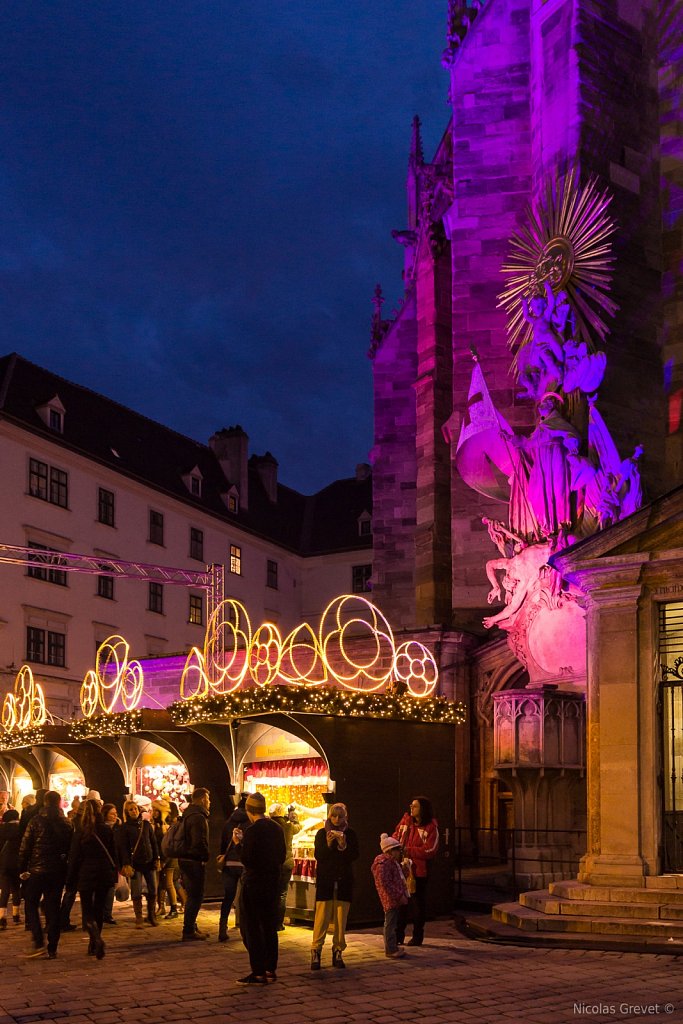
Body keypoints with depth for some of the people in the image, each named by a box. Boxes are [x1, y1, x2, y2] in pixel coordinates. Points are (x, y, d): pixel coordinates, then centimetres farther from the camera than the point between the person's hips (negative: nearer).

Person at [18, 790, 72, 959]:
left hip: (37, 870, -3)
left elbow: (25, 847, -8)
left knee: (31, 905, 8)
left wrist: (22, 869, -2)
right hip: (58, 871, 3)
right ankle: (52, 948, 7)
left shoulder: (36, 821, -7)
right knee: (53, 908, 9)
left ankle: (38, 943, -7)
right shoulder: (66, 824, 3)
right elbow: (70, 848, 5)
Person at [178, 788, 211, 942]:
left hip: (185, 859, 10)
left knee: (192, 896, 19)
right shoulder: (198, 817, -18)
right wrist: (206, 856, -12)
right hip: (195, 862, -10)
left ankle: (192, 928, 27)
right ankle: (189, 932, 0)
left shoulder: (188, 815, 15)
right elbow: (199, 842, -26)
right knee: (195, 896, -3)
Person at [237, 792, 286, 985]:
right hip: (273, 882, 8)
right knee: (269, 927, 15)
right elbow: (282, 856, 13)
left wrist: (238, 843, -6)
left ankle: (258, 973, -2)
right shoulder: (277, 828, 6)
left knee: (251, 928, -1)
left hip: (254, 884, -8)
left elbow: (246, 860, -18)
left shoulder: (252, 831, -18)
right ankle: (270, 969, 20)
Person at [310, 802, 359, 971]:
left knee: (341, 918, 1)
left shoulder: (350, 834, 5)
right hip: (325, 881, -1)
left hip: (344, 881, 2)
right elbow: (318, 856, -6)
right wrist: (328, 844, -22)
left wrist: (343, 845, -20)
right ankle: (315, 951, -5)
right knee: (321, 916, -9)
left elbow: (354, 856, -4)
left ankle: (338, 952, 9)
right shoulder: (322, 833, 3)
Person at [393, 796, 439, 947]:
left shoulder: (431, 827, -10)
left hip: (419, 871, -5)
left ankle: (418, 936, 18)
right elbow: (396, 835, 18)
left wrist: (408, 850, -19)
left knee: (418, 903, 6)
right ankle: (398, 935, 19)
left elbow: (429, 851, -17)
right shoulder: (405, 820, 6)